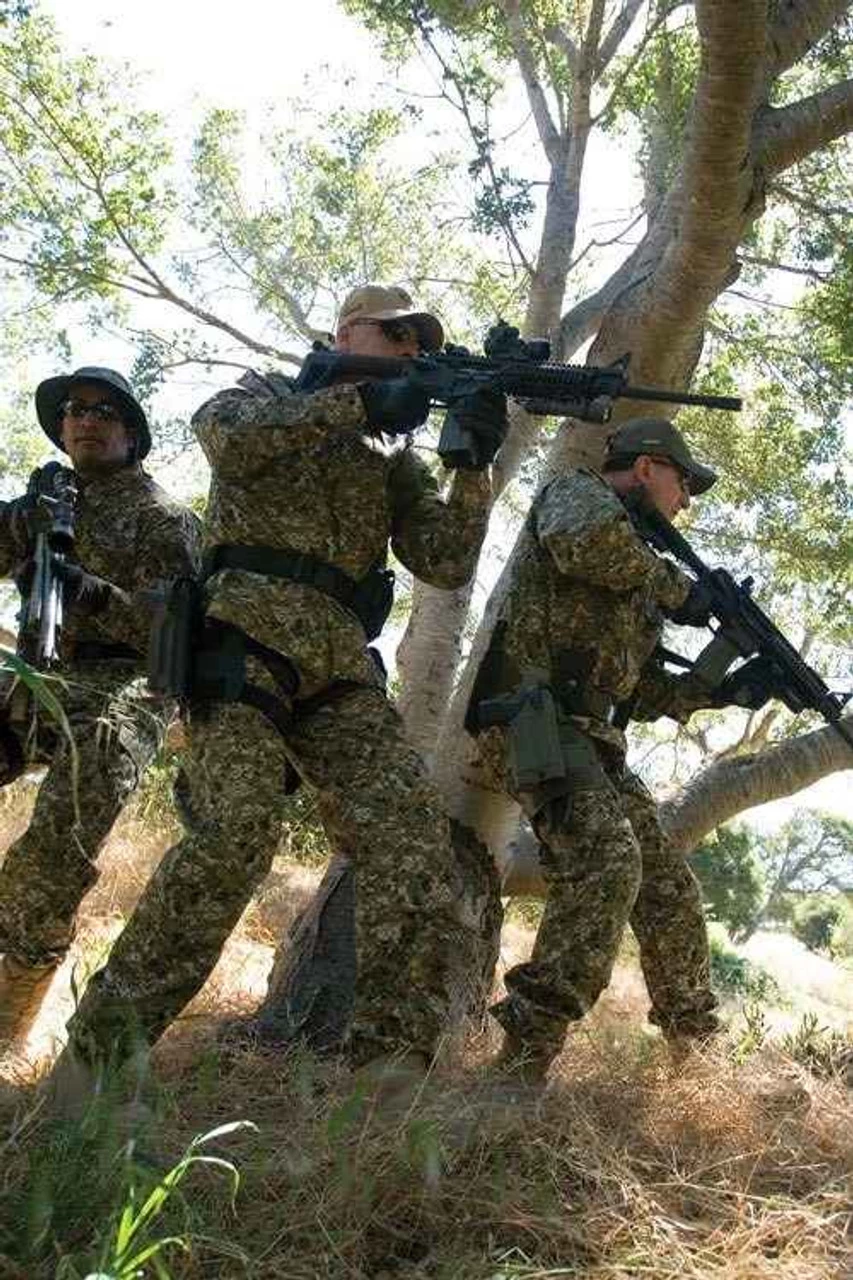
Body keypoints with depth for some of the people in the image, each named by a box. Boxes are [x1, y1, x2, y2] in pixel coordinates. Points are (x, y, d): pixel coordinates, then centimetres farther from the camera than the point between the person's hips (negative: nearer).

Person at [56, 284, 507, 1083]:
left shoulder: (396, 462, 25)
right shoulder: (270, 393, 16)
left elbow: (446, 566, 11)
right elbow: (227, 437, -10)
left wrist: (474, 463, -4)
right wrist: (359, 400, -10)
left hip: (340, 665, 5)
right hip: (246, 633, -5)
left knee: (411, 832, -13)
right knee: (237, 830, -23)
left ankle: (394, 1056, -9)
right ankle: (99, 1048, -13)